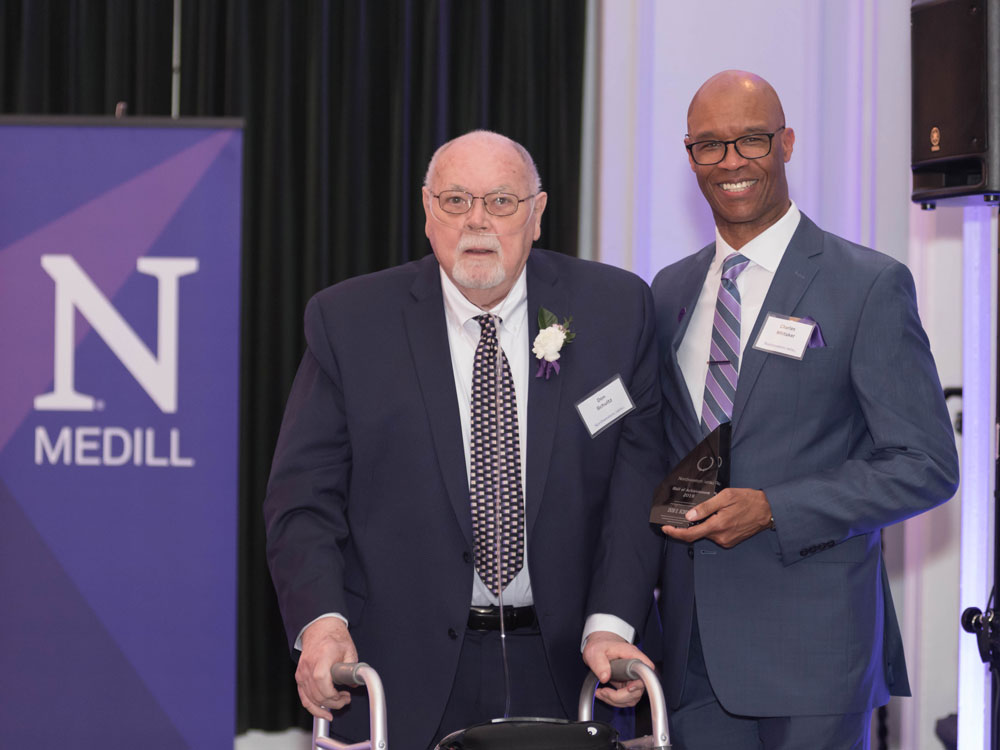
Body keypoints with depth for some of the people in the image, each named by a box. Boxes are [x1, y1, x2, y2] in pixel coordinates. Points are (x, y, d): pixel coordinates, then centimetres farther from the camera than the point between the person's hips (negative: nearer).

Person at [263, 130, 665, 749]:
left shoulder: (617, 309, 1)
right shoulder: (348, 322, -1)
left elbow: (640, 476, -3)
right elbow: (304, 494, -3)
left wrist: (612, 624, -15)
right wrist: (321, 620, -19)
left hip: (565, 665, 1)